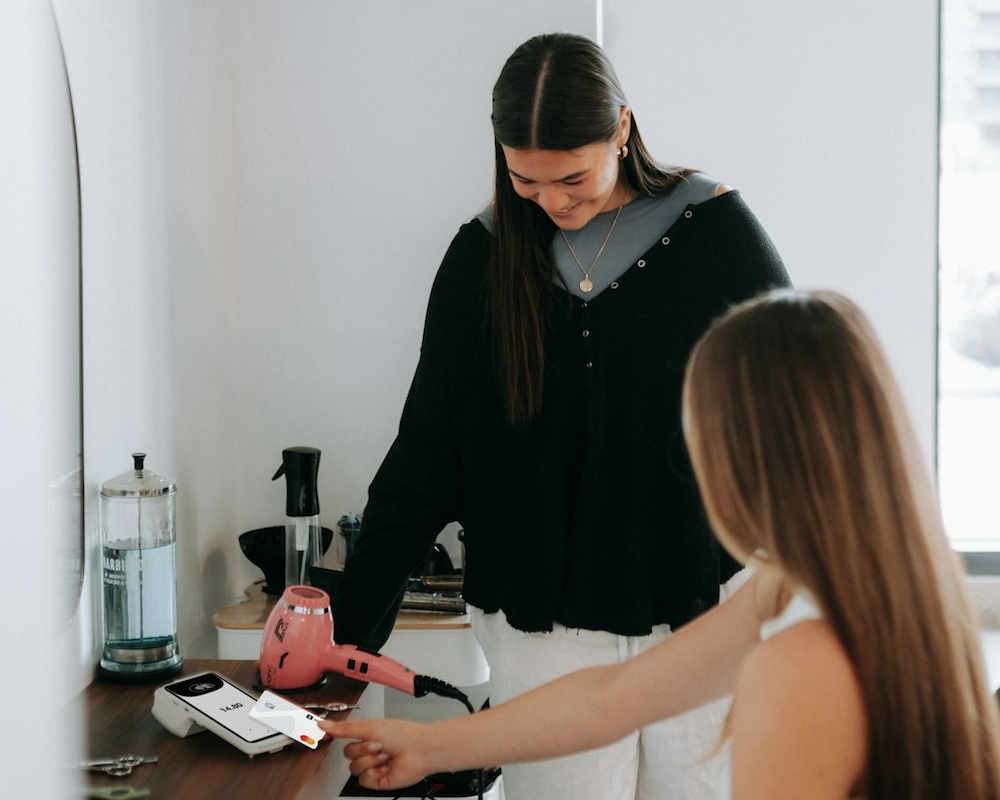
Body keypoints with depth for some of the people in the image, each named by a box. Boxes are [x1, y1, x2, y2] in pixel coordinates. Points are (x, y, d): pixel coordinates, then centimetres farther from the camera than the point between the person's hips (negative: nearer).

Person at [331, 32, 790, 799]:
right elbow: (422, 462, 3)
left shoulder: (716, 230, -5)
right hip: (543, 628, 1)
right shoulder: (483, 256, 1)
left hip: (699, 615, -1)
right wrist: (348, 629, -3)